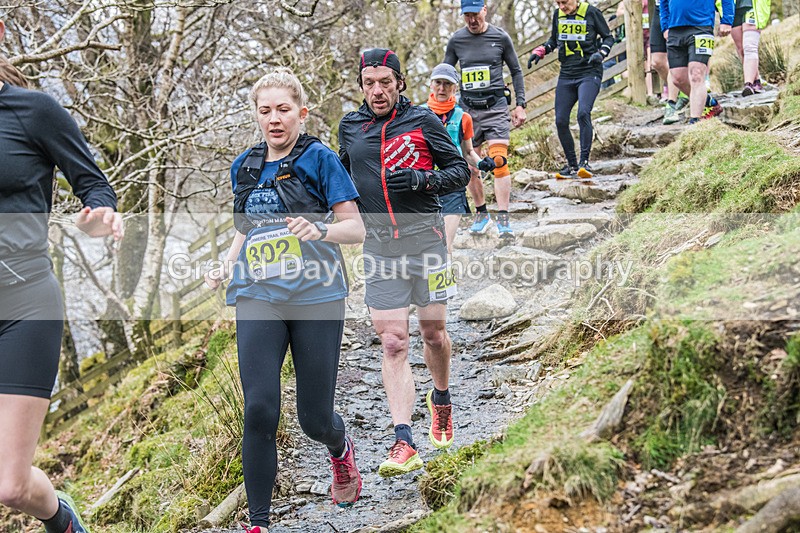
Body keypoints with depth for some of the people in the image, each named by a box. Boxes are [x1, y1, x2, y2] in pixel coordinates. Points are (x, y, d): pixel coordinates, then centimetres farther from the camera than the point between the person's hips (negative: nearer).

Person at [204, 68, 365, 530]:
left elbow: (356, 229, -2)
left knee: (315, 418, 3)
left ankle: (341, 451, 41)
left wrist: (321, 229, -23)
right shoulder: (245, 167, 15)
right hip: (258, 299, 3)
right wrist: (226, 267, 8)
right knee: (260, 411, -11)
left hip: (316, 298, -3)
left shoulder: (320, 159, 0)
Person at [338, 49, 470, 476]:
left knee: (434, 333, 10)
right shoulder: (350, 127, 10)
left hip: (425, 240, -1)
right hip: (379, 247, 2)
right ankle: (404, 444, -7)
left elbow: (460, 171, 2)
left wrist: (421, 180, -15)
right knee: (393, 344, -5)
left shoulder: (422, 121, 0)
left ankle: (441, 400, 41)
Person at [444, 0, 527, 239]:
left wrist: (520, 105, 5)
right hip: (467, 108, 3)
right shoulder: (456, 40, 5)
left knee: (499, 161, -15)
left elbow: (516, 71, 10)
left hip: (495, 106, -2)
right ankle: (481, 213, 22)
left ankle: (503, 219, -13)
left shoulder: (500, 37, 1)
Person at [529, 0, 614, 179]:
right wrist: (539, 51, 6)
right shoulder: (558, 14, 8)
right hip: (566, 75, 5)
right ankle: (572, 166, 15)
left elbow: (608, 37, 3)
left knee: (583, 113, -26)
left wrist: (600, 53, -16)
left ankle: (584, 162, -20)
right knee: (560, 121, 1)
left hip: (589, 73, -5)